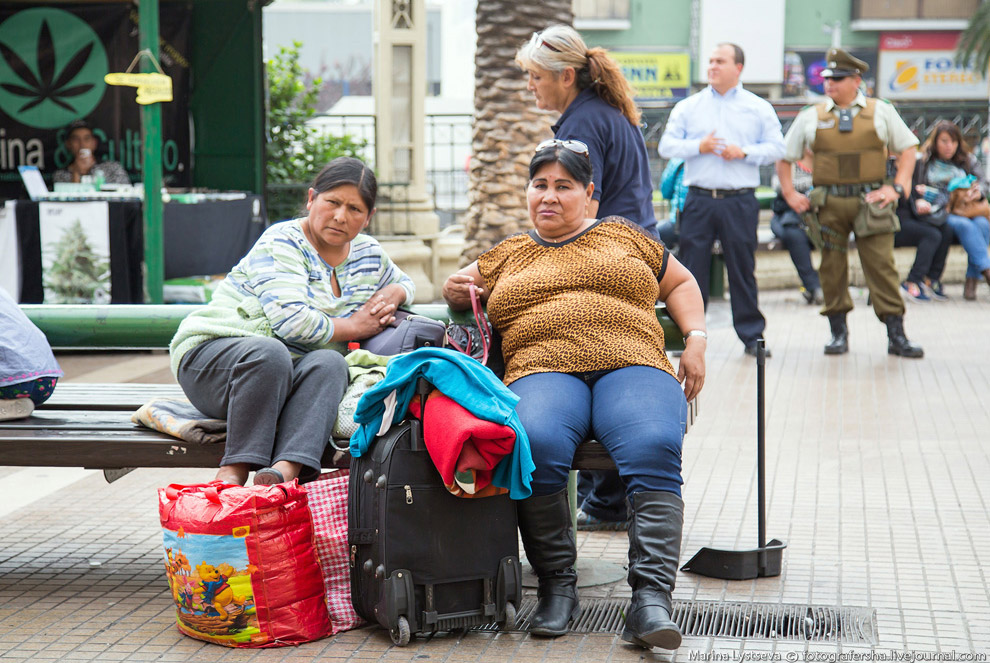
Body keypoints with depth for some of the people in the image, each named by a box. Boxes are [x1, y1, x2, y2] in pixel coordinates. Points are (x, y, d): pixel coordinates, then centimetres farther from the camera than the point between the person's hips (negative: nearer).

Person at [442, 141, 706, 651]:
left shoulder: (623, 235, 24)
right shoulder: (508, 254, 26)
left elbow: (680, 283, 29)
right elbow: (459, 285, 32)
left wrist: (695, 339, 12)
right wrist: (456, 290, 7)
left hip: (631, 366, 0)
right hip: (544, 369, 0)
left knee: (654, 451, -33)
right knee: (535, 447, -35)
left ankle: (650, 598, -38)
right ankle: (557, 587, -22)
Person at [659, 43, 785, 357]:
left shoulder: (759, 108, 8)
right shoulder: (688, 107, 10)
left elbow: (776, 148, 4)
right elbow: (666, 146, 4)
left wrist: (744, 152, -10)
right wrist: (699, 147, -10)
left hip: (740, 201, -1)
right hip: (699, 199, 1)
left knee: (743, 267, 2)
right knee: (692, 267, 1)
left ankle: (751, 334, 11)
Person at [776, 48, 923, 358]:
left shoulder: (881, 111, 8)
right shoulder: (811, 117, 8)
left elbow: (907, 149, 10)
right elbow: (784, 158, 14)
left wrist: (897, 187, -2)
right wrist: (790, 194, 4)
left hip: (871, 201, -1)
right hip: (828, 202, 1)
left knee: (881, 265, -4)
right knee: (832, 268, 3)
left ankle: (896, 336, -2)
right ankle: (838, 333, 14)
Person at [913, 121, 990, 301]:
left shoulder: (969, 160, 19)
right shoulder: (923, 162, 10)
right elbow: (914, 188, 4)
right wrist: (920, 201, -18)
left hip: (965, 210, 3)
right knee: (965, 225, -33)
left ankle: (971, 280, -32)